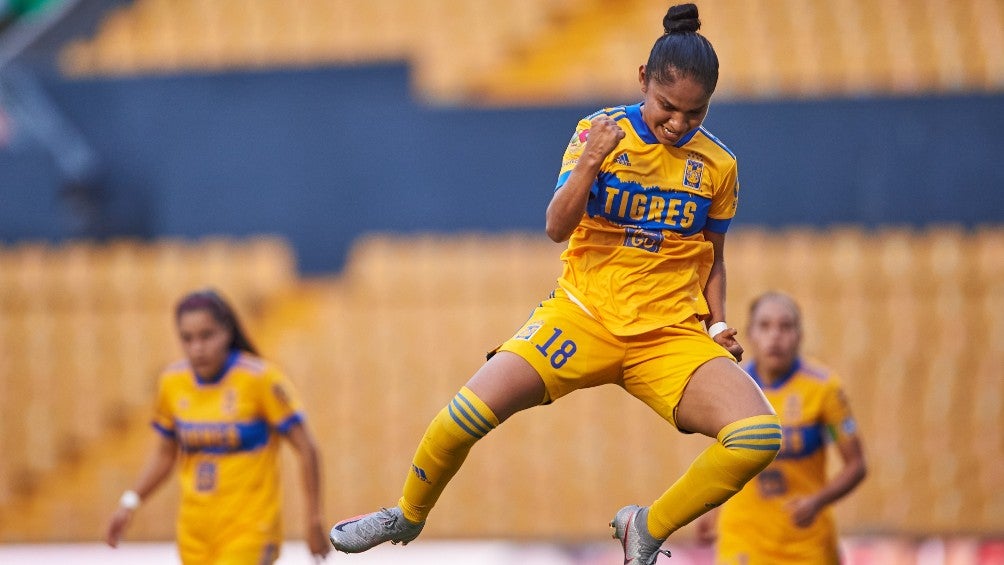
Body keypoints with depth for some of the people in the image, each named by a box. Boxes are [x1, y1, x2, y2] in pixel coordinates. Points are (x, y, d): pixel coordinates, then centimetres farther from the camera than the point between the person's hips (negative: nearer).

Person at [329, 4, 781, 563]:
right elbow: (557, 227, -10)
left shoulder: (718, 165, 3)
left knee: (759, 437, -24)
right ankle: (407, 516, 9)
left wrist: (719, 324, 1)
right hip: (582, 316, -1)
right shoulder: (601, 132, -2)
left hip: (671, 336, 1)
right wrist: (588, 166, -26)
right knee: (473, 408, -22)